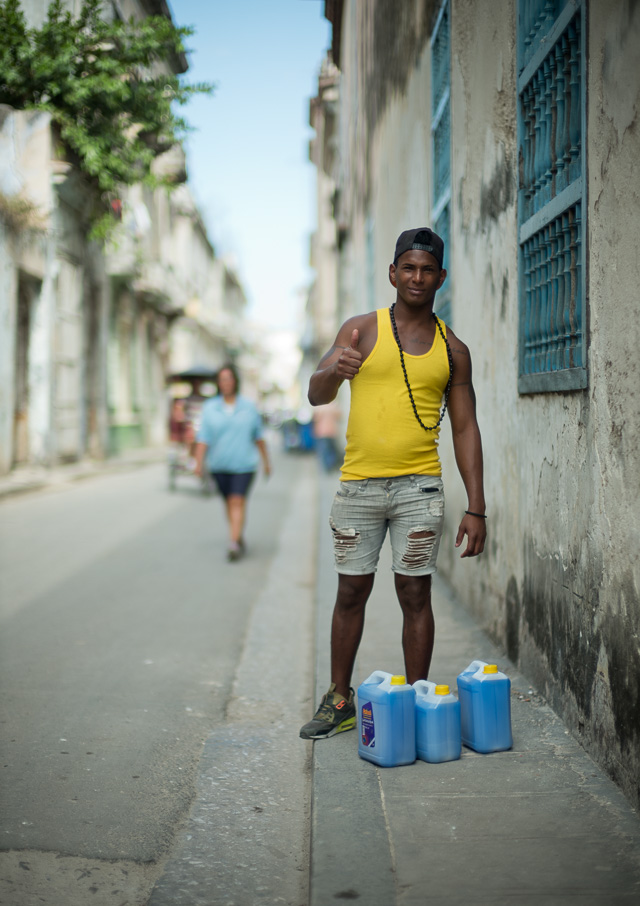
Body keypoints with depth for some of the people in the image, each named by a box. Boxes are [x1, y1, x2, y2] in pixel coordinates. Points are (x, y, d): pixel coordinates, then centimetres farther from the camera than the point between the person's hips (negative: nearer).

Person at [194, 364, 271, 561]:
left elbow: (259, 437, 9)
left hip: (243, 465, -2)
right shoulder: (209, 408, 0)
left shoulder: (248, 407, 2)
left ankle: (234, 544, -15)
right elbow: (203, 439, -6)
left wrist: (266, 461, 13)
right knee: (228, 502, 12)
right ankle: (239, 536, 31)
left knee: (237, 502, -11)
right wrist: (199, 463, -15)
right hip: (219, 465, 2)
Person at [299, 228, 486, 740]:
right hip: (358, 483, 0)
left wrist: (476, 508, 1)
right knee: (351, 593, 7)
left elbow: (465, 430, 8)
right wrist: (334, 371, -28)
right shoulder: (361, 330, 5)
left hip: (419, 486, 0)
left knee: (415, 595, 2)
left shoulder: (452, 349, 8)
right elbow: (316, 395, -3)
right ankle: (340, 701, 20)